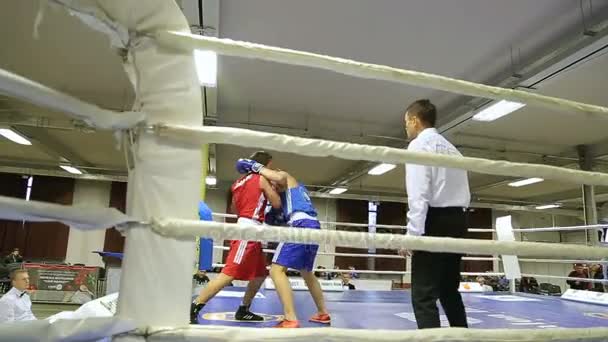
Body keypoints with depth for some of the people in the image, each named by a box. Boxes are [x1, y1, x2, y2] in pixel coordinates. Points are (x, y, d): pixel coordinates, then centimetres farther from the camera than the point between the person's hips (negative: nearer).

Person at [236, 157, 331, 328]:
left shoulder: (285, 177, 11)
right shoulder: (297, 187, 35)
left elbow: (279, 177, -15)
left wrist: (256, 167, -5)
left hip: (301, 226, -9)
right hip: (314, 226, 9)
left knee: (277, 270, -11)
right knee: (306, 272, 25)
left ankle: (291, 320, -19)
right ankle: (323, 313, 33)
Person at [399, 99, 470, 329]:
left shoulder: (419, 145, -5)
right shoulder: (452, 149, 20)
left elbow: (418, 195, -17)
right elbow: (465, 195, 17)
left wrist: (412, 234, -19)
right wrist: (455, 219, 20)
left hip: (435, 221, -9)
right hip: (457, 220, 9)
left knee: (424, 296, -7)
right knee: (450, 290, 19)